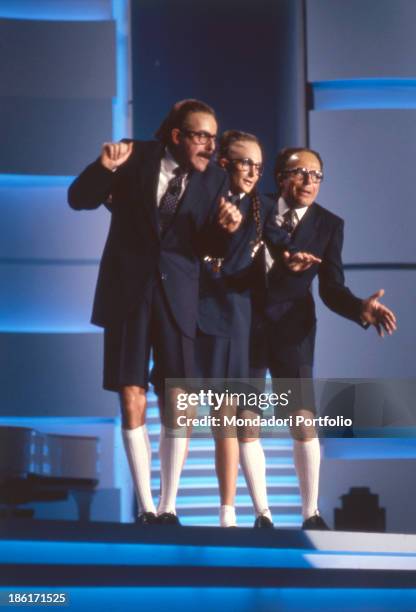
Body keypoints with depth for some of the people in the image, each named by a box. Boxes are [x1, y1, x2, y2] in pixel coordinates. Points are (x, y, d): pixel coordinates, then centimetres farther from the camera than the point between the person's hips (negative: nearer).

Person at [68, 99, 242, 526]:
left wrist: (225, 228, -20)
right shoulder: (136, 158, -3)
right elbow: (79, 200, -2)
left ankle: (168, 507, 8)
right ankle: (146, 508, 7)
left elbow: (209, 247, 2)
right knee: (133, 403, -1)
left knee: (177, 405, -2)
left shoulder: (213, 177, 2)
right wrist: (105, 167, -19)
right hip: (127, 291, -1)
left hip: (177, 296, 1)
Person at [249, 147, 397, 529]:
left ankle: (311, 514, -4)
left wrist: (361, 308, -21)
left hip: (291, 329, -1)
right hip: (245, 324, 1)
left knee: (304, 418, -10)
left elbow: (332, 289, -3)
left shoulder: (329, 225, 1)